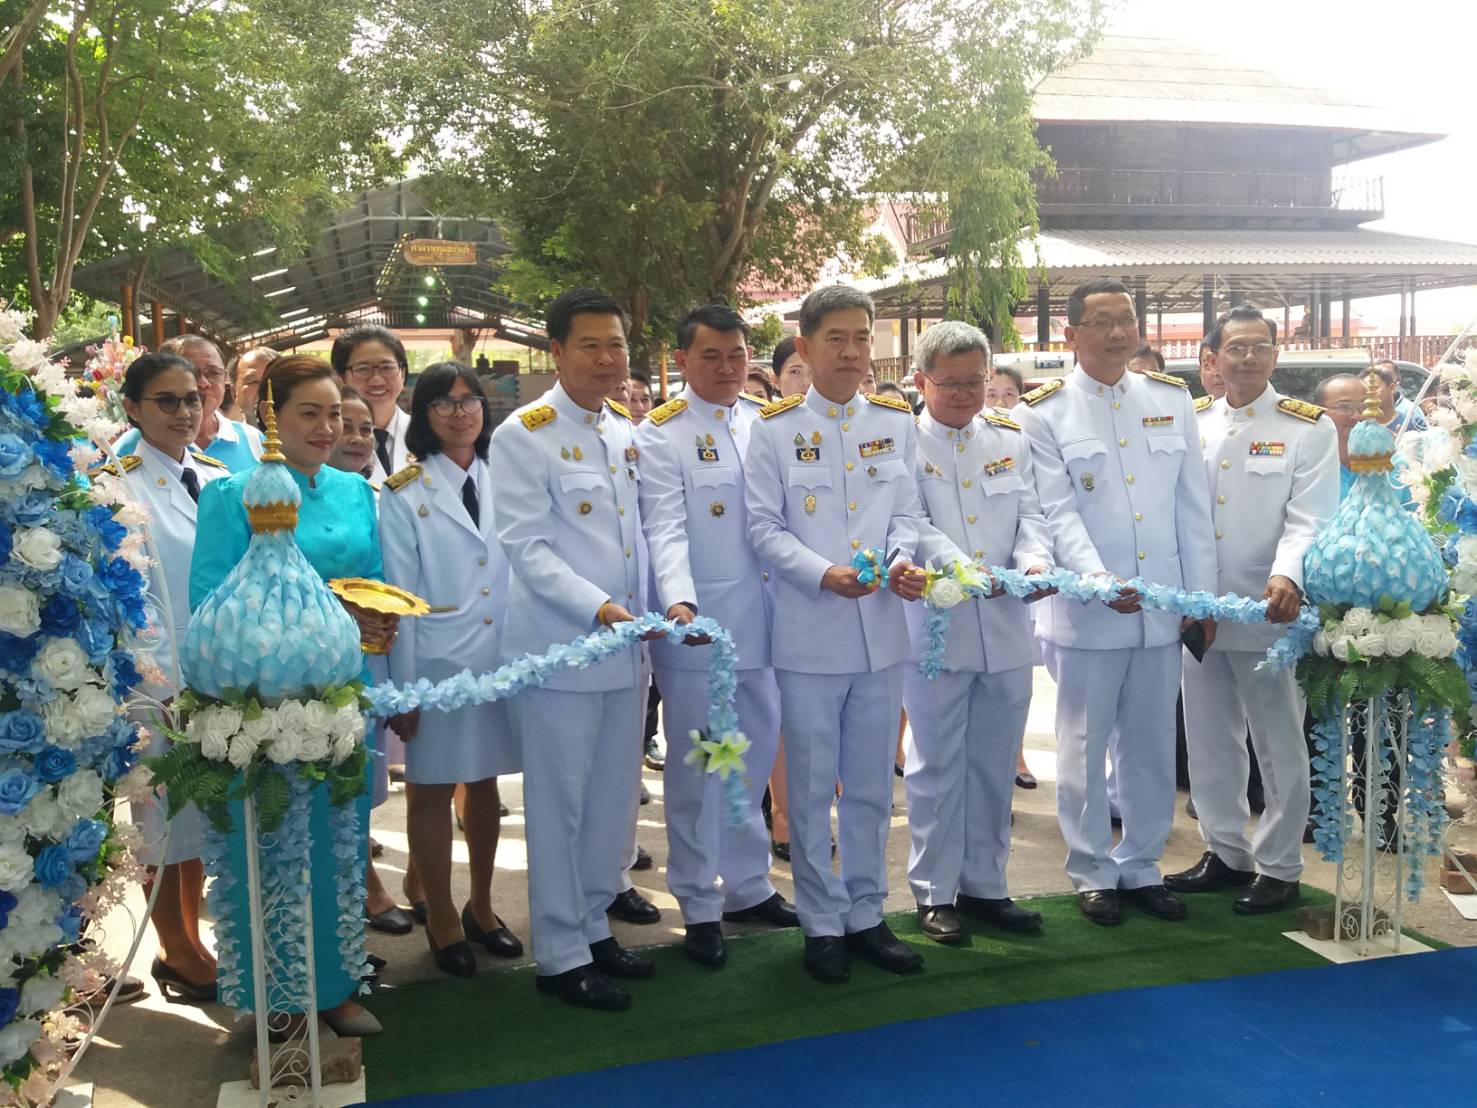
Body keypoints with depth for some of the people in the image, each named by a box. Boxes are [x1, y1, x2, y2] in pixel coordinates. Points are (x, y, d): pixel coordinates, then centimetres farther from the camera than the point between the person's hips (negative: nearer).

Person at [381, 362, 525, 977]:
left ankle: (481, 907, 30)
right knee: (432, 787, 5)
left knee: (485, 782, 14)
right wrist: (402, 687, -8)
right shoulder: (405, 493, -2)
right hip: (437, 659, -3)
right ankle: (441, 920, 21)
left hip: (501, 657, 4)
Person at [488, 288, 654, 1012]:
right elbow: (525, 546, -14)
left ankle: (593, 925, 30)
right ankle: (560, 954, 15)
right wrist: (597, 608, -22)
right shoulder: (523, 436, -8)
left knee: (614, 796, 14)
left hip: (624, 646, 7)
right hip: (558, 646, -6)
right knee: (559, 802, 2)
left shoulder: (626, 435, 13)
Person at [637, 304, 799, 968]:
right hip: (697, 623, -5)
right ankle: (699, 907, 18)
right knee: (696, 768, 5)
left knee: (755, 757, 15)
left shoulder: (767, 424, 10)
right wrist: (678, 601, -28)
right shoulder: (660, 437, -5)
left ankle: (747, 887, 32)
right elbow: (665, 530, -13)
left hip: (764, 617, 5)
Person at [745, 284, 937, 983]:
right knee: (812, 787, 6)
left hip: (882, 631, 3)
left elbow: (908, 511, 9)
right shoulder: (775, 429, -2)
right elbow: (764, 527, -4)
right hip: (809, 635, -3)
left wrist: (901, 560, -13)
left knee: (871, 786, 12)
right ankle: (822, 922, 20)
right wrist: (824, 574, -19)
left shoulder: (896, 423, 8)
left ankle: (866, 914, 26)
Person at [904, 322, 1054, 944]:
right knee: (937, 765, 4)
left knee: (994, 765, 12)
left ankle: (984, 885, 25)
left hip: (1006, 630, 5)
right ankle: (934, 892, 16)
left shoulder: (1011, 441, 13)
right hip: (934, 630, -4)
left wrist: (1035, 559, -15)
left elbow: (1030, 514, 7)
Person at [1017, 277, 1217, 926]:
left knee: (1152, 746, 13)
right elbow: (1057, 513, -12)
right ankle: (1092, 871, 23)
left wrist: (1201, 595, 6)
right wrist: (1096, 577, -26)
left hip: (1163, 608, 4)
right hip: (1085, 610, -3)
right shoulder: (1044, 413, -3)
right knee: (1085, 747, 8)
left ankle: (1141, 866, 28)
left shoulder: (1171, 401, 8)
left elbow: (1193, 508, 9)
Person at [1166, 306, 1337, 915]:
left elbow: (1310, 518, -11)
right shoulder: (1191, 424, 9)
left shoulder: (1309, 427, -2)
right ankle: (1225, 851, 29)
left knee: (1279, 745, 6)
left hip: (1268, 612, -4)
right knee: (1209, 740, 14)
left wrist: (1287, 575, -30)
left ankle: (1278, 865, 20)